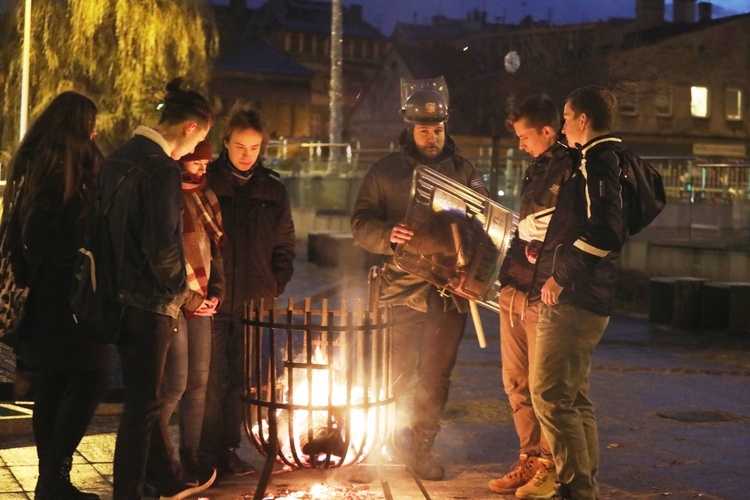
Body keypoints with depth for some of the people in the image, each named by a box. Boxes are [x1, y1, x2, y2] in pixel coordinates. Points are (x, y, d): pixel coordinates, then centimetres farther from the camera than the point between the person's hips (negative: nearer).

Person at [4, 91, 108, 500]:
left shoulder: (38, 164, 15)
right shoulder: (63, 167, -14)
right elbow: (42, 230, -22)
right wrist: (77, 265, -14)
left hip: (45, 295, 10)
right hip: (66, 293, -10)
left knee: (52, 385, 12)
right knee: (89, 381, -6)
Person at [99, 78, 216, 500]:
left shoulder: (118, 159, 9)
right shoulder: (163, 169, -19)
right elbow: (163, 246, -24)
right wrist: (177, 288, -7)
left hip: (123, 296, 9)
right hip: (150, 304, -9)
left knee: (146, 396, 21)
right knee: (143, 405, 2)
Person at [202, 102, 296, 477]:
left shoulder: (273, 191, 9)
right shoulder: (206, 182, 1)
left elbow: (285, 249, 15)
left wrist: (274, 290, 4)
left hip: (253, 304, 3)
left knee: (241, 380, 6)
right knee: (210, 380, -3)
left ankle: (229, 449, 17)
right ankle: (208, 453, 7)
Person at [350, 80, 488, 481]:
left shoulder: (463, 171, 10)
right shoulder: (385, 171, 4)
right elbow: (361, 223, -1)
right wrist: (388, 236, -22)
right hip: (405, 287, -2)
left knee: (436, 373, 6)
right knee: (399, 372, 2)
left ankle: (420, 446, 15)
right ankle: (393, 440, 17)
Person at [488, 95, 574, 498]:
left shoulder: (571, 172, -10)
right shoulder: (537, 169, 18)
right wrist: (507, 273, 20)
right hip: (514, 291, 9)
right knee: (516, 382, 11)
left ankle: (550, 467, 7)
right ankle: (530, 458, 20)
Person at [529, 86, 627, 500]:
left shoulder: (596, 163, -14)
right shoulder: (600, 162, 18)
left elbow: (604, 233, -26)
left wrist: (561, 275, -19)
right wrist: (548, 256, 19)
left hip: (573, 299, -11)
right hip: (581, 299, 11)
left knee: (550, 394, -9)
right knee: (573, 397, 16)